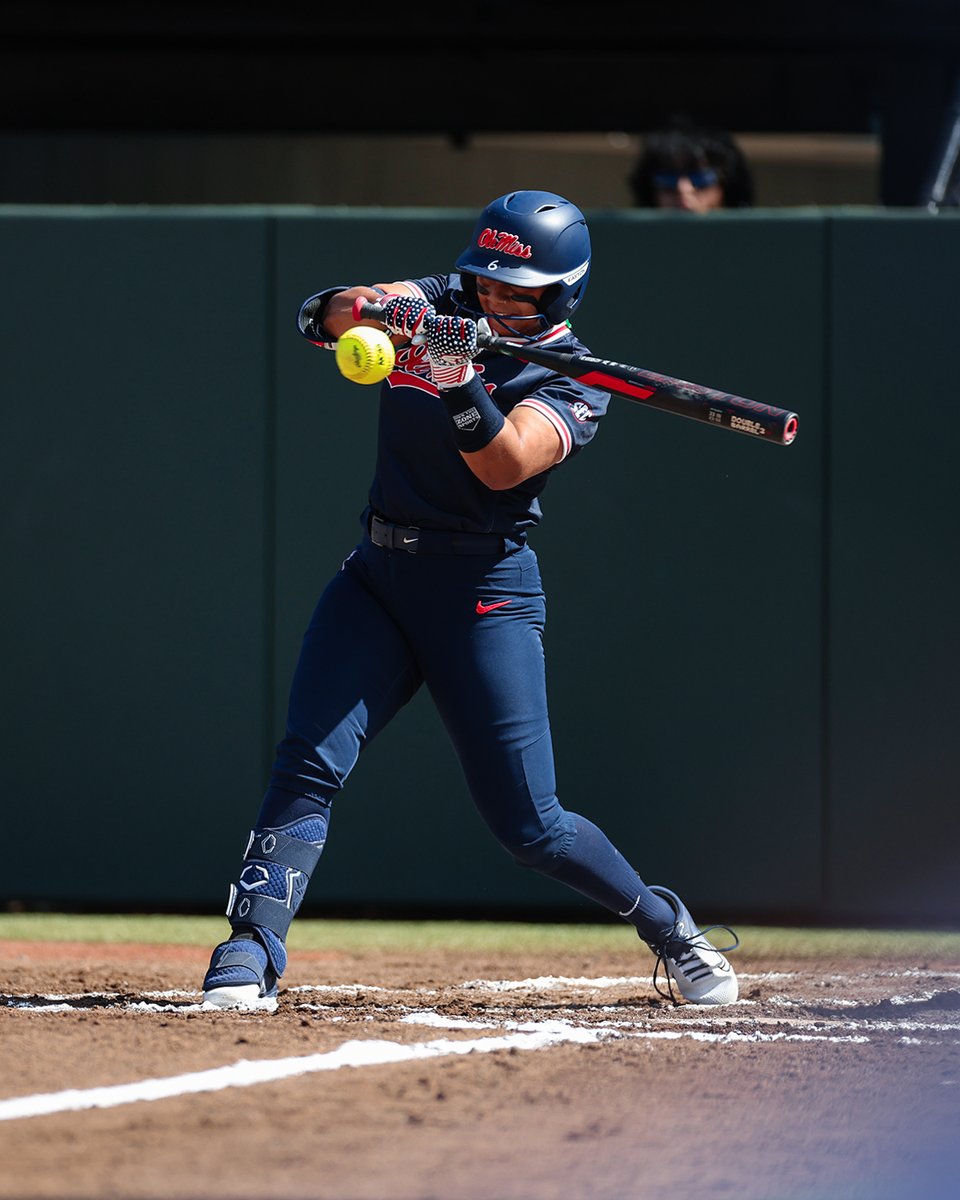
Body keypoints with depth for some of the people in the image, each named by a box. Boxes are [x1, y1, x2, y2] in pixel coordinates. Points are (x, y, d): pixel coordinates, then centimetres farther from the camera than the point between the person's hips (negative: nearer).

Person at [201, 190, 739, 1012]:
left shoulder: (573, 385, -6)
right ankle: (252, 952, -20)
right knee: (308, 765, -16)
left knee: (529, 827, -2)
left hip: (483, 595, -4)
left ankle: (667, 927, 20)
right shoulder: (436, 306, 6)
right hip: (379, 577, 4)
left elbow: (504, 466, -24)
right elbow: (320, 315, -9)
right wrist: (367, 311, -31)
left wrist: (457, 383, -39)